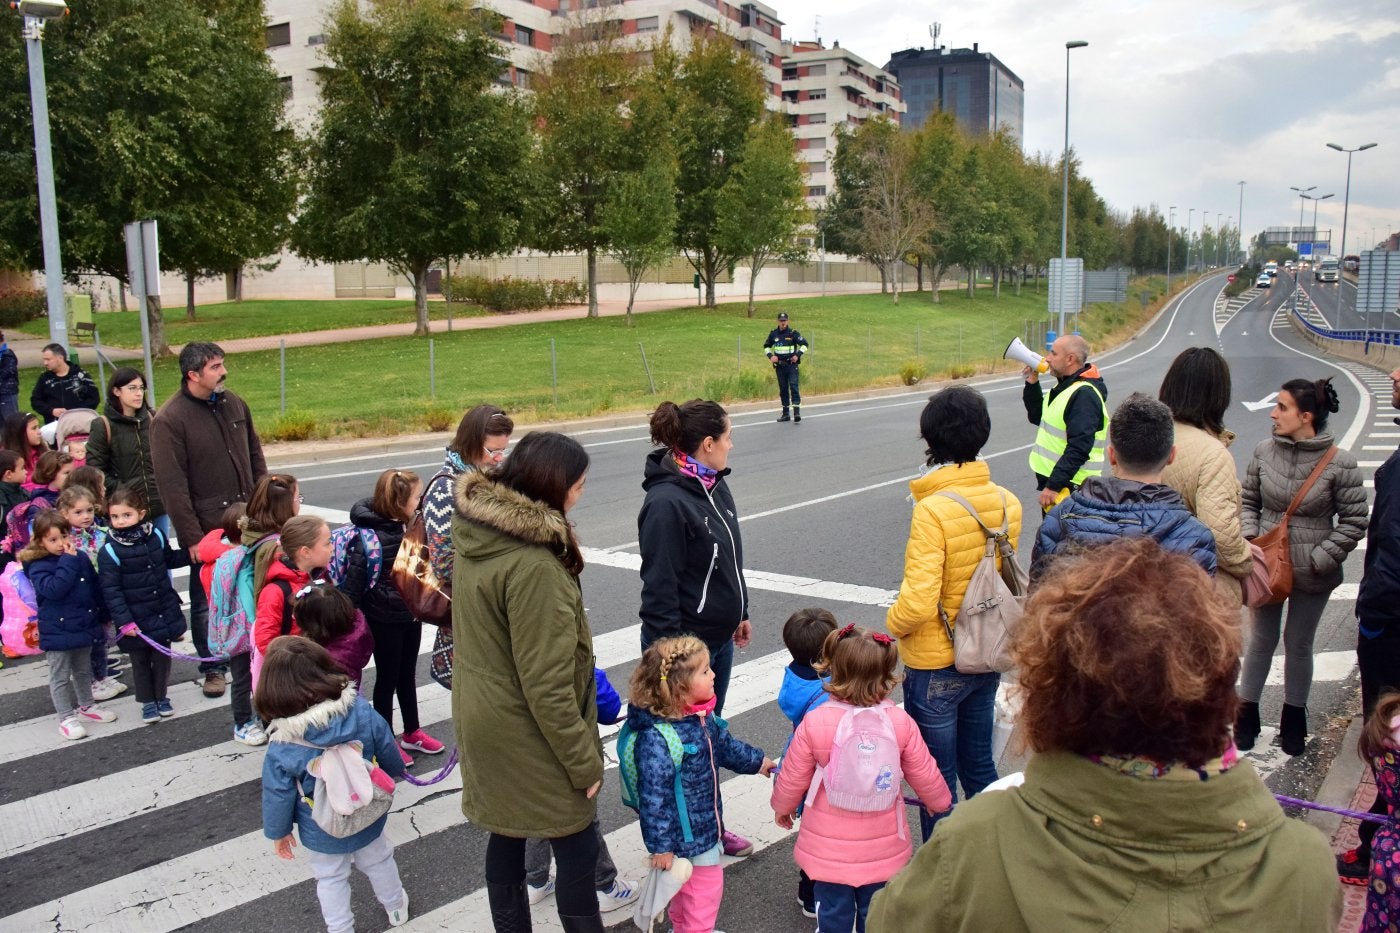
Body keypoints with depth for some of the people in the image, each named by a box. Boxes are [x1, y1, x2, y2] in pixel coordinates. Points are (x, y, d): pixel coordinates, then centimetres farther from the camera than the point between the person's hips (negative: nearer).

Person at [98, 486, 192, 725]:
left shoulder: (155, 536, -4)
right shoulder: (109, 551, -17)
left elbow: (170, 558, 18)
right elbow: (111, 590, -17)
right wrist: (124, 622, -19)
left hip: (164, 613, 4)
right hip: (137, 620, -4)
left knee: (162, 657, 16)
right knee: (140, 661, 12)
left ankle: (162, 697, 33)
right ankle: (148, 702, 27)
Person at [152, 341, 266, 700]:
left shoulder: (234, 404, 6)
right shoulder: (169, 420, -12)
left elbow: (255, 457, 14)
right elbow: (172, 485, -14)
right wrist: (191, 537, -16)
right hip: (207, 530, -5)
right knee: (207, 601, 8)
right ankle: (213, 667, 24)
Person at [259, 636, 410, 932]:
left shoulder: (282, 749, -30)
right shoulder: (363, 714, -26)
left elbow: (277, 796, -15)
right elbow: (391, 761, -9)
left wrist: (278, 832, 4)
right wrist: (394, 774, 14)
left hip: (321, 835, -3)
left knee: (331, 879, 24)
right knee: (379, 862, 29)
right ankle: (396, 908, 51)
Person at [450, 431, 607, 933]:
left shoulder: (475, 535, -2)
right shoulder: (533, 566, -29)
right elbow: (546, 684, -26)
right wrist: (584, 760, -15)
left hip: (484, 718, 9)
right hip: (527, 735, -9)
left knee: (507, 834, 23)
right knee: (578, 848, 7)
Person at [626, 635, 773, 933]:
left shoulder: (702, 716, -6)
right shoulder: (656, 739, -34)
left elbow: (725, 746, 15)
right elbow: (654, 797, -28)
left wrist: (757, 761, 27)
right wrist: (660, 846, -21)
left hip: (706, 822, 9)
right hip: (685, 835, -9)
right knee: (706, 887, 7)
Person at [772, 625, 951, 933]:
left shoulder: (813, 723, -20)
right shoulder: (901, 722, -15)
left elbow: (792, 779, -8)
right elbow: (925, 775, -2)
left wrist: (782, 807, 14)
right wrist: (940, 801, 21)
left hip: (828, 849, -2)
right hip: (882, 849, 2)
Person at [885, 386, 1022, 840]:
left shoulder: (933, 509, -25)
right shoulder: (1008, 502, -4)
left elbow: (918, 603, -27)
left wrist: (893, 623, -7)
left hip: (935, 666, -7)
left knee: (937, 780, 9)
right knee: (978, 765, 23)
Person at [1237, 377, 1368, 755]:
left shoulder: (1340, 463, -15)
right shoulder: (1265, 451, -8)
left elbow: (1354, 522, -9)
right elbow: (1248, 500, 5)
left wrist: (1319, 560, -15)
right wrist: (1249, 538, -10)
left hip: (1312, 575, -2)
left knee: (1299, 643, 15)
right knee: (1261, 639, 15)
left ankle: (1294, 718, 34)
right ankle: (1247, 711, 30)